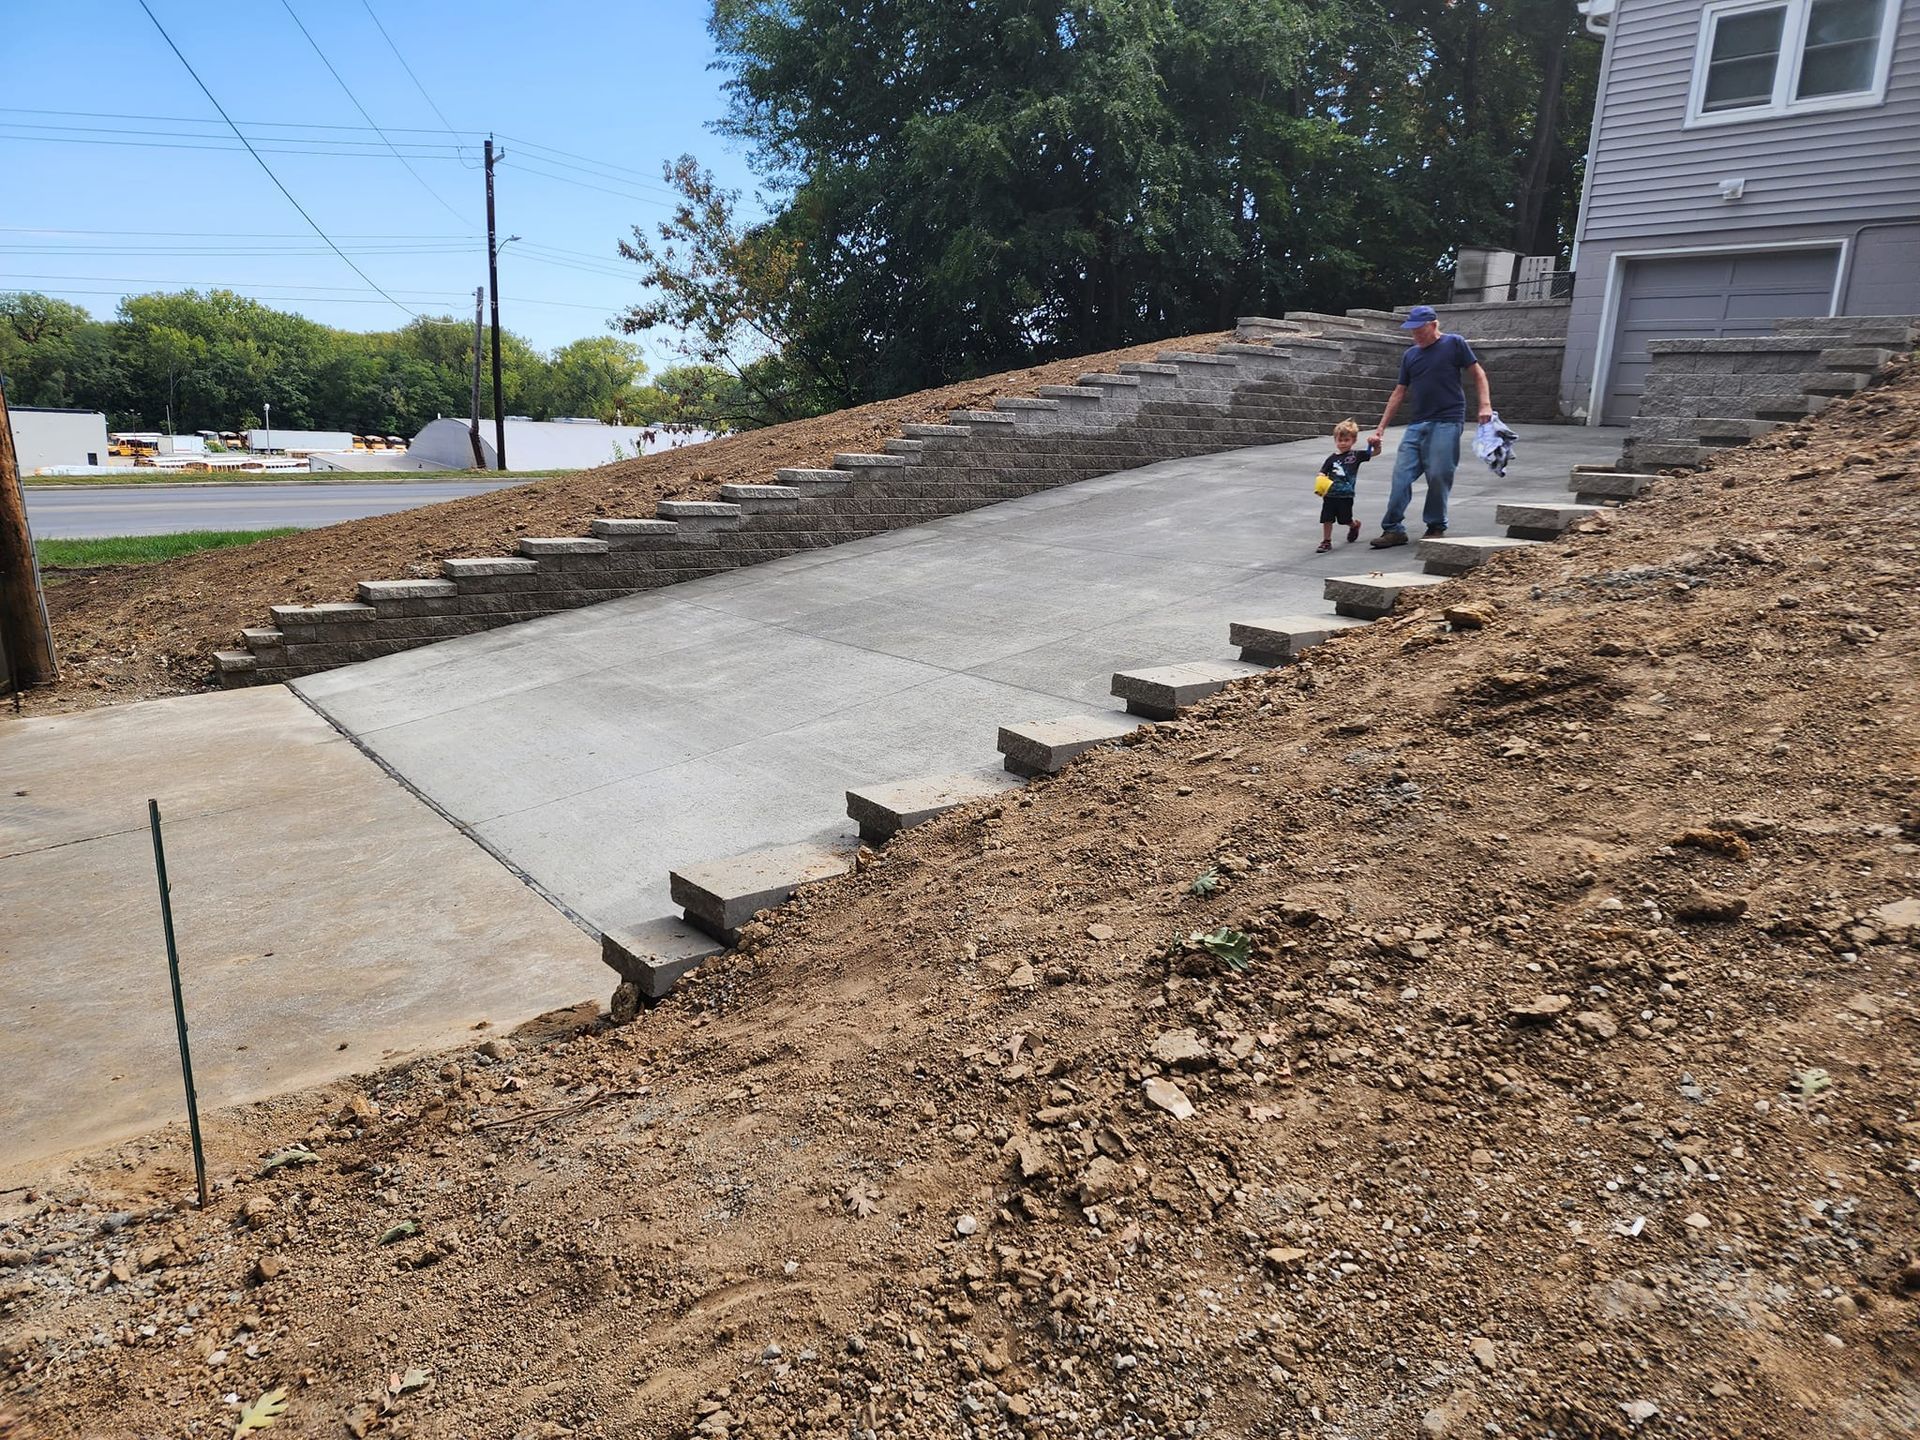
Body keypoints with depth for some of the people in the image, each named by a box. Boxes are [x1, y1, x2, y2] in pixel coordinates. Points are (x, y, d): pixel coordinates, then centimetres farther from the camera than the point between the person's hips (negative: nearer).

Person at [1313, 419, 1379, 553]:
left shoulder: (1356, 455, -1)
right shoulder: (1332, 459, 1)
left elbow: (1376, 452, -1)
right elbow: (1322, 473, -1)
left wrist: (1376, 444, -22)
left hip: (1346, 496, -1)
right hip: (1330, 495, 1)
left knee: (1346, 520, 12)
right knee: (1327, 519, 0)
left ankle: (1355, 525, 45)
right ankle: (1326, 542, 13)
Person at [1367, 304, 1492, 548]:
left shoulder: (1454, 344, 2)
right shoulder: (1410, 355, 16)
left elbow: (1478, 374, 5)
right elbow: (1399, 393, 18)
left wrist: (1485, 405, -10)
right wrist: (1380, 429, 14)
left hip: (1446, 423, -5)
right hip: (1417, 425, 5)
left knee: (1438, 476, -7)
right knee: (1401, 475, -5)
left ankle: (1436, 528, 7)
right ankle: (1393, 528, -2)